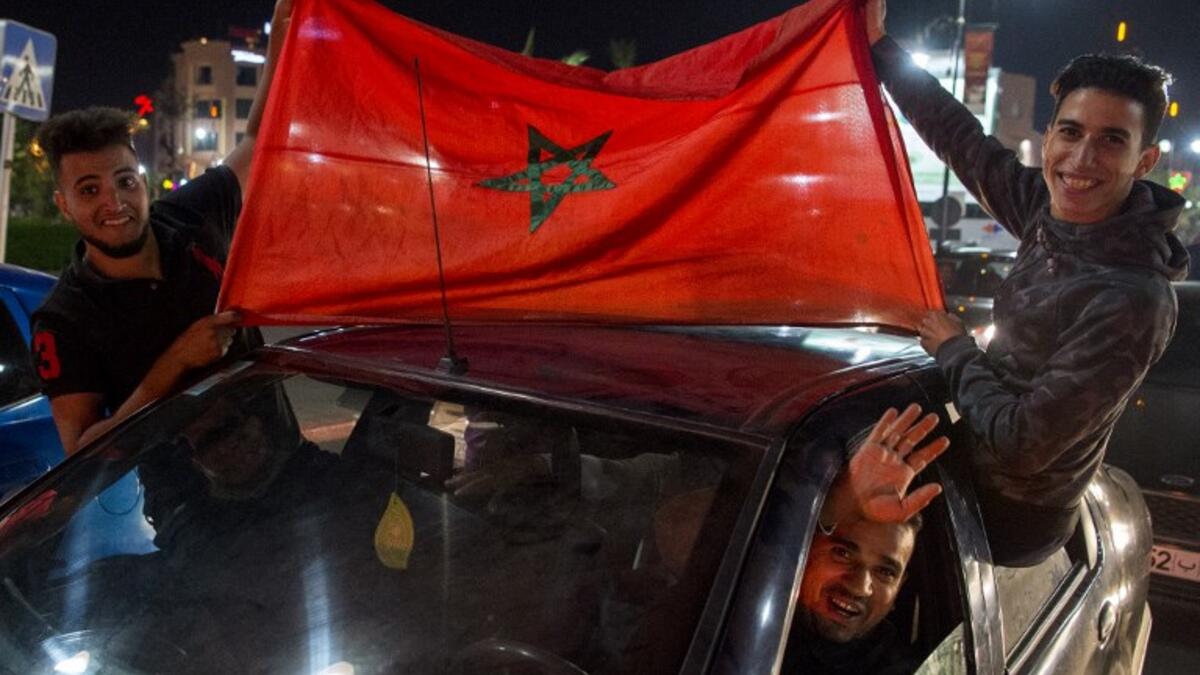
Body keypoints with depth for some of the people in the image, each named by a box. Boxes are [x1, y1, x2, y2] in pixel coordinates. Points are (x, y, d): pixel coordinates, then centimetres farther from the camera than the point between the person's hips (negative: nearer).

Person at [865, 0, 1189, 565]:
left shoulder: (1132, 301, -31)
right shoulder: (1050, 212, -8)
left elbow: (1020, 444, -28)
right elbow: (961, 138, 4)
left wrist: (954, 350, -14)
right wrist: (880, 46, 5)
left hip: (1008, 518, -7)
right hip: (986, 474, 7)